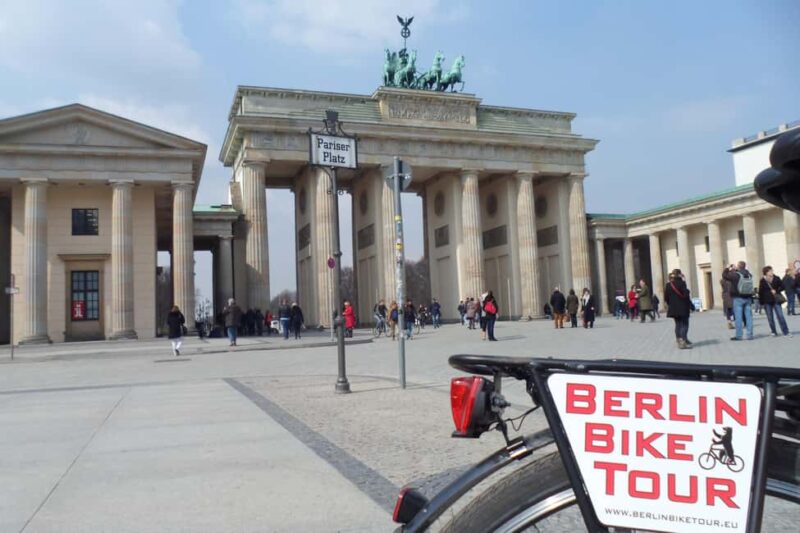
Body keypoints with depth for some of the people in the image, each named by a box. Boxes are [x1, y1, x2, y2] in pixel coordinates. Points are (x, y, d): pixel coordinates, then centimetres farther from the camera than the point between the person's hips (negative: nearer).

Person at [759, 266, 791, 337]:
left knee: (780, 316, -3)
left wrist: (776, 291, -13)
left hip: (776, 300, 1)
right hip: (767, 301, -1)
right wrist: (761, 302, -4)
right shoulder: (762, 281, -6)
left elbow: (782, 286, 5)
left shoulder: (776, 278, -2)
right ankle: (773, 332, 15)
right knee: (770, 318, 4)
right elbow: (760, 292, -4)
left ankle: (786, 332, 1)